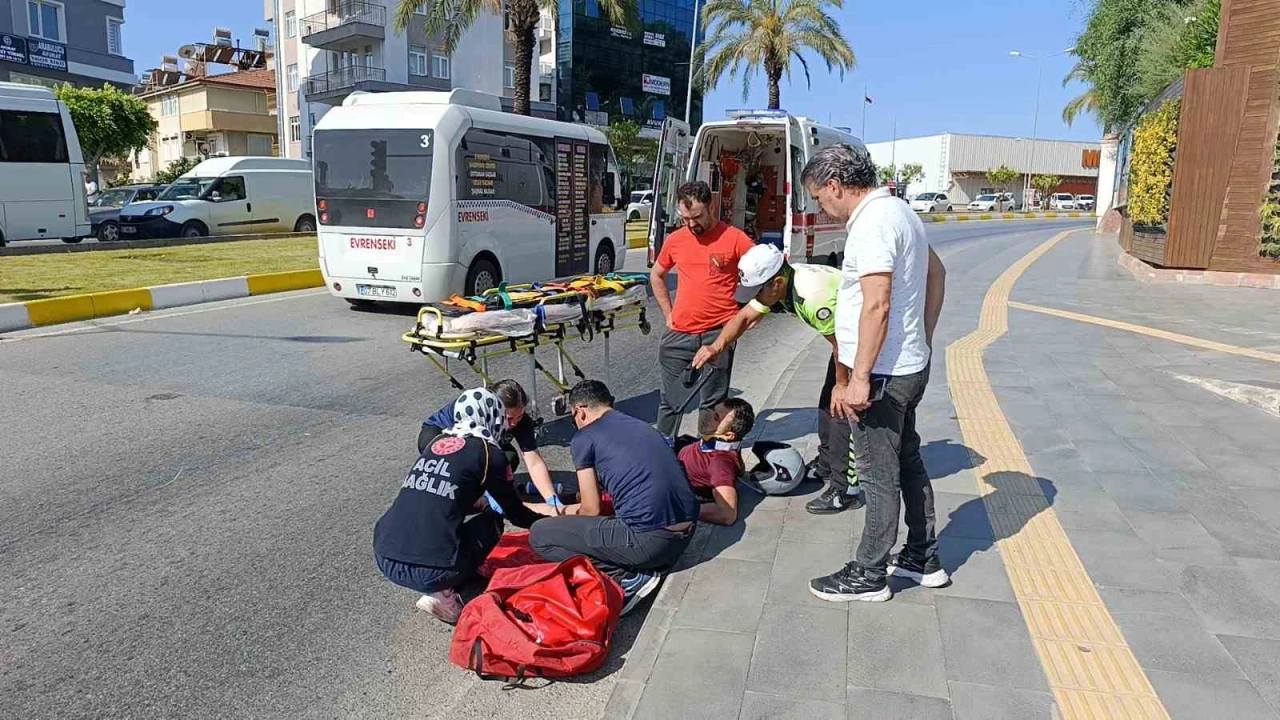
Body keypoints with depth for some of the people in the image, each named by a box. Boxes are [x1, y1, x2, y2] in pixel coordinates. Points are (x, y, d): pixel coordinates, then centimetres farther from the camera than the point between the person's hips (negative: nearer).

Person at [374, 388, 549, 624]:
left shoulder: (437, 443, 18)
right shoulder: (487, 452, 1)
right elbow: (515, 514, 12)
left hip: (385, 559, 7)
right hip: (430, 569, -6)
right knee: (492, 521, 19)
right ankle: (442, 594, -1)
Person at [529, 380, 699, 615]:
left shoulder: (584, 438, 1)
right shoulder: (643, 426, 21)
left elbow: (592, 510, 4)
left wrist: (573, 514, 29)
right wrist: (583, 506, 42)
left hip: (649, 540, -7)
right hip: (687, 534, 8)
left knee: (539, 535, 5)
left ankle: (627, 578, -3)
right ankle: (654, 567, 12)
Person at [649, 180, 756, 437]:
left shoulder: (734, 238, -6)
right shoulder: (675, 240, 6)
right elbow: (656, 276, 22)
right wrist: (668, 314, 13)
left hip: (718, 334, -3)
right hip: (678, 335, 3)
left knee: (712, 403, 7)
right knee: (670, 401, 10)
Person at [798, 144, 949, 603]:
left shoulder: (872, 224, -20)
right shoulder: (898, 211, 12)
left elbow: (876, 306, -27)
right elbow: (936, 272, 22)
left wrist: (859, 379, -25)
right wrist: (924, 338, 22)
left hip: (882, 374, -10)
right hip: (910, 366, 10)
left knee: (879, 475, 1)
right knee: (908, 464, 20)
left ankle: (869, 575, 15)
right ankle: (924, 559, 33)